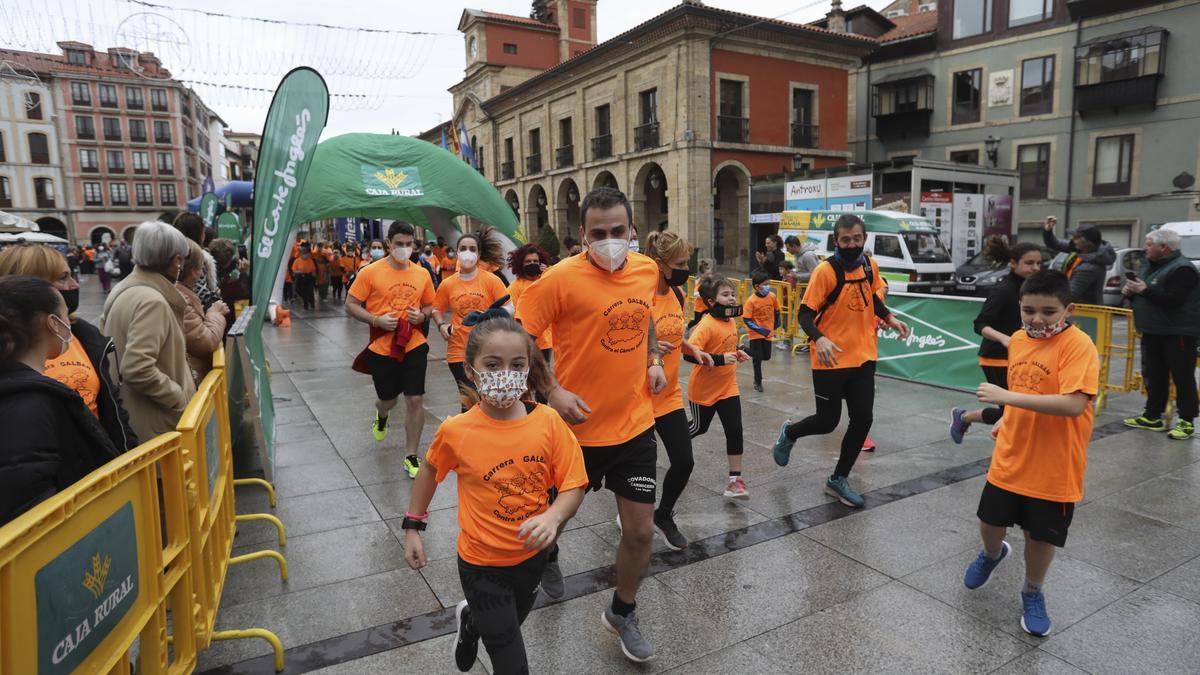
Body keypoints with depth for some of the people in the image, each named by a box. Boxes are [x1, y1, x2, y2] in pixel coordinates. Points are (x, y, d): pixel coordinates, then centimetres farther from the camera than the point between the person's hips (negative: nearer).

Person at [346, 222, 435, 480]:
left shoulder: (422, 274, 2)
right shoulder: (370, 272, -7)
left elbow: (430, 306, 15)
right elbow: (351, 305, -4)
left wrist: (422, 315, -8)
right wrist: (377, 320, -18)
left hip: (414, 345, 2)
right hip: (382, 347, -1)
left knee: (415, 400, -3)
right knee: (388, 400, 13)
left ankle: (411, 457, 12)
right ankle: (381, 417, 54)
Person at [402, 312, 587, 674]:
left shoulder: (548, 422, -17)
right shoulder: (456, 430, -18)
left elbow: (573, 485, -12)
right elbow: (430, 469, 2)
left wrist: (553, 517, -31)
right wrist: (413, 526, 5)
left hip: (532, 555, 3)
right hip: (482, 565, -3)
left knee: (505, 628, 30)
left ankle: (470, 619, 62)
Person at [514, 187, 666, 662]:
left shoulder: (648, 270, 0)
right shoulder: (561, 278, -18)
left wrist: (654, 360, 6)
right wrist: (554, 392, -22)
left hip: (635, 425, 4)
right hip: (577, 424, -3)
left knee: (640, 530, 7)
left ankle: (622, 613, 35)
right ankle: (548, 556, 58)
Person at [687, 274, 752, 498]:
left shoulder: (731, 321, 1)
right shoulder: (706, 325, -24)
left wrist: (736, 354, 0)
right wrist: (720, 359, -38)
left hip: (728, 387, 6)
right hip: (704, 389, -5)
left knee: (735, 430, -3)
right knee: (699, 427, 15)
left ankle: (735, 479, 5)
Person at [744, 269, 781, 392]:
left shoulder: (773, 296, -9)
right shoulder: (751, 301, -21)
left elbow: (776, 311, 10)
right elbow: (747, 320, -18)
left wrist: (775, 325, 17)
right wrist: (762, 330, -24)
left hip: (768, 333, 4)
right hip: (756, 334, -4)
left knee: (766, 356, 11)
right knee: (758, 358, 3)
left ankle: (749, 350, 37)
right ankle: (758, 382, 21)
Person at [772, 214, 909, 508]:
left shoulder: (870, 265, 3)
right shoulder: (826, 271, -16)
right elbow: (805, 312, -16)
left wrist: (889, 318, 6)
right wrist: (819, 339, -32)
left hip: (863, 357, 6)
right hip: (831, 360, -5)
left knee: (862, 419, 3)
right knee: (827, 422, 4)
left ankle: (838, 480, 20)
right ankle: (789, 433, 37)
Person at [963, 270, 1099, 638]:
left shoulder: (1078, 345, -20)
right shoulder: (1018, 340, 0)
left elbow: (1073, 404, -33)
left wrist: (1006, 397, -34)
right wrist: (1008, 421, 8)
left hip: (1054, 469, -5)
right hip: (1009, 459, 5)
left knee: (1041, 536, 12)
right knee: (990, 523, 16)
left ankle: (1032, 593, 38)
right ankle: (992, 554, 50)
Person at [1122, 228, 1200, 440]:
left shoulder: (1182, 269, -16)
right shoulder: (1149, 266, 14)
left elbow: (1172, 300, -26)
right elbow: (1143, 296, 21)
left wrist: (1145, 289, -23)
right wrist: (1131, 292, 0)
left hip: (1178, 333, -9)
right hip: (1152, 331, 9)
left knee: (1182, 378, -2)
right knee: (1153, 376, 12)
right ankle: (1152, 416, 20)